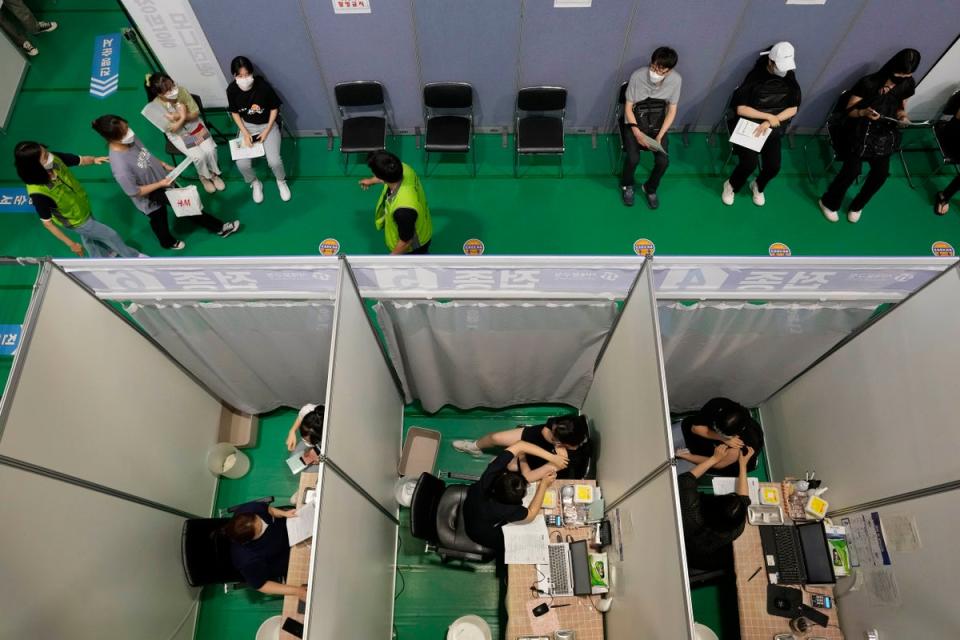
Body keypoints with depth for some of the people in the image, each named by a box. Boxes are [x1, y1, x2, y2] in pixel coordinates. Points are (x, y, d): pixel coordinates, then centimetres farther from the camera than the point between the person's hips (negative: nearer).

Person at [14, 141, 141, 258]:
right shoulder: (38, 193, -41)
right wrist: (71, 244, -19)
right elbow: (47, 223, -27)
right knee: (111, 235, 13)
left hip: (83, 205, 5)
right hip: (76, 221, -5)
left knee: (87, 236, 33)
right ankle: (133, 256, 42)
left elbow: (80, 160, -11)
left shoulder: (54, 159, -30)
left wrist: (94, 159, -32)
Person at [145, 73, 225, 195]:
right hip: (178, 134, -3)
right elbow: (173, 129, -21)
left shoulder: (181, 90, -19)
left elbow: (196, 112, -12)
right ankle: (204, 177, 13)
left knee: (210, 150, -18)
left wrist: (180, 117, -26)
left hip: (194, 125, 3)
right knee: (199, 156, -21)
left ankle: (214, 173, 13)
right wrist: (182, 117, -30)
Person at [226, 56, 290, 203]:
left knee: (274, 161, -23)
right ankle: (255, 183, 17)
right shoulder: (232, 90, -15)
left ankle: (281, 181, 13)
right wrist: (245, 133, -11)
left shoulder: (263, 86, -23)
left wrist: (266, 131, -12)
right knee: (242, 164, -16)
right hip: (247, 126, 2)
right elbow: (234, 113, 0)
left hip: (267, 125, -2)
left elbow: (274, 108, -9)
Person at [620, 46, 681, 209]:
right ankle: (627, 185, 10)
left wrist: (660, 135, -18)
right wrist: (636, 131, -25)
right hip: (635, 122, -2)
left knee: (663, 160, -17)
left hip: (657, 123, 2)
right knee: (633, 158, -23)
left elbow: (671, 111, -6)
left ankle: (650, 188, 14)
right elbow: (628, 107, -13)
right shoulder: (637, 76, -22)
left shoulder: (676, 80, -16)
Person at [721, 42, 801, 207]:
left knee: (773, 166, -12)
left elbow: (793, 109, -4)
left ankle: (758, 187, 23)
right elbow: (740, 108, -20)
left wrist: (770, 122, -19)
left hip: (773, 128, 4)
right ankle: (731, 185, 9)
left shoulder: (790, 78, -4)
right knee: (750, 163, -23)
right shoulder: (755, 76, -17)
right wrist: (769, 116, -20)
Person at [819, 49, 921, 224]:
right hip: (861, 131, -4)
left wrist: (902, 114, -8)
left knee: (881, 173, -13)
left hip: (885, 133, 4)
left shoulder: (908, 85, -1)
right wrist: (864, 112, -30)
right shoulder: (868, 83, -16)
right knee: (852, 170, -22)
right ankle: (829, 202, 5)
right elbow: (850, 110, -9)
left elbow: (901, 106, 15)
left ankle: (857, 205, 14)